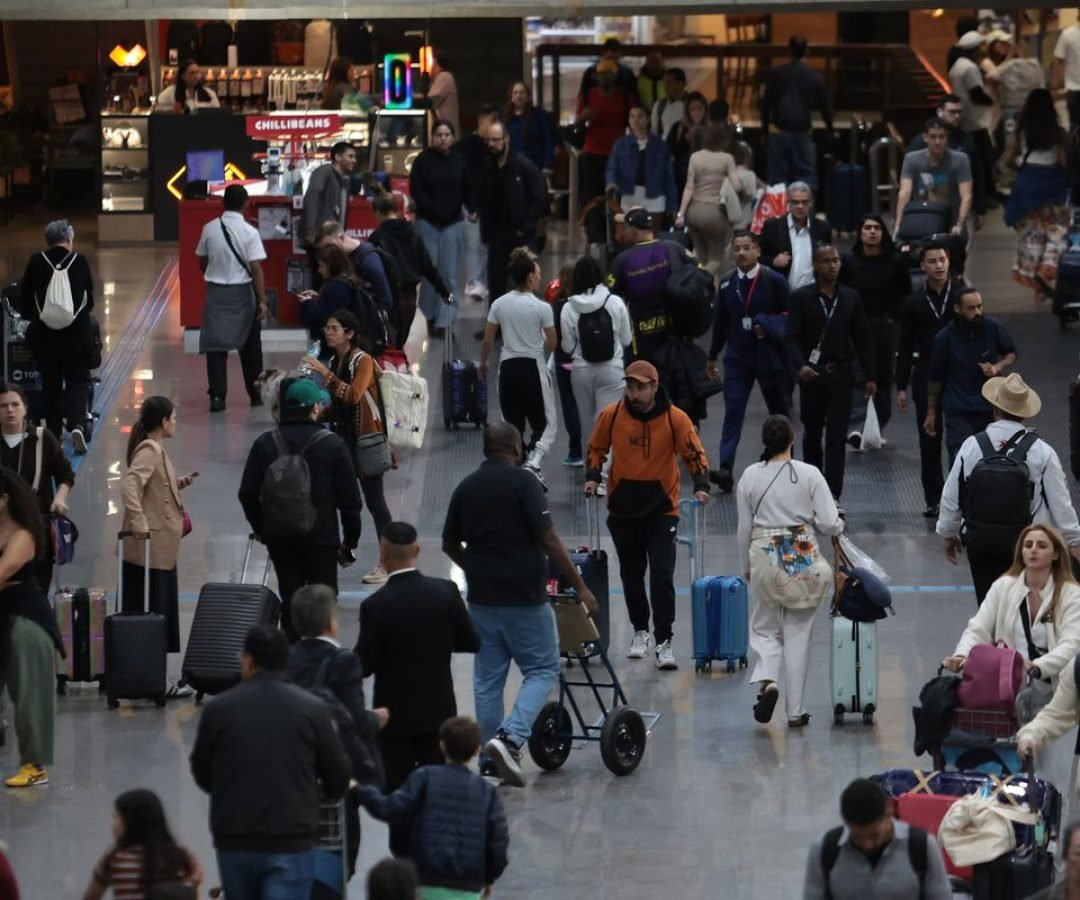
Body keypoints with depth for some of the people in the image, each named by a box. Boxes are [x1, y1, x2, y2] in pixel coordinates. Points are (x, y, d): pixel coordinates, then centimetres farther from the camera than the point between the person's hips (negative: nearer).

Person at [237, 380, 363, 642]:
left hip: (279, 538, 3)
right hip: (321, 538, -3)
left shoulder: (264, 444, 1)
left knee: (290, 601, 11)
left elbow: (247, 493, 4)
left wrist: (261, 529, 17)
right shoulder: (333, 445, -8)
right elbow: (349, 499, -5)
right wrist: (350, 541, 5)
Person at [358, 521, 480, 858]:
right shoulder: (446, 592, -10)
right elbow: (471, 643, 0)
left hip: (395, 715, -3)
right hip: (438, 709, 3)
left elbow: (363, 665, -14)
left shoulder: (376, 606, -20)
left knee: (398, 790, 7)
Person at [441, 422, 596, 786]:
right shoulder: (522, 482, -12)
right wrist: (579, 585, -10)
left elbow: (449, 544, 13)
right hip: (524, 596, -5)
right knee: (542, 670, 4)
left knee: (487, 678, 12)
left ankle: (490, 759, 14)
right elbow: (548, 539, -17)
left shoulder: (465, 487, 5)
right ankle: (510, 737, -15)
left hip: (482, 598, 5)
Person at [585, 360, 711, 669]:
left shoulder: (675, 418, -11)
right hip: (623, 509, 3)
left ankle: (664, 642, -5)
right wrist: (593, 476, -5)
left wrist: (701, 486, -20)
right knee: (631, 574, 14)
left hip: (662, 509, -3)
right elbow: (597, 448, 9)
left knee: (662, 576, -9)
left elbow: (694, 453, -7)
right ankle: (640, 631, 34)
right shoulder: (611, 415, -6)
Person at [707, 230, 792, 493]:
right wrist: (712, 357, 16)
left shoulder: (774, 281, -6)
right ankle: (725, 469, -17)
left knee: (779, 412, 9)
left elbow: (790, 315, -2)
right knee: (733, 412, -9)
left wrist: (769, 326, -18)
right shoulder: (727, 283, 5)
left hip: (770, 356, -2)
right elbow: (720, 322, 12)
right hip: (738, 357, 2)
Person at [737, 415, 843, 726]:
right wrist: (838, 525, 15)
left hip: (765, 559, 1)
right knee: (798, 634, 9)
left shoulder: (750, 476, -3)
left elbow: (744, 528, 4)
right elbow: (830, 523, -9)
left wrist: (745, 566, 17)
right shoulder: (809, 474, -8)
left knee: (765, 628, 16)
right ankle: (795, 710, 12)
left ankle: (766, 680, -12)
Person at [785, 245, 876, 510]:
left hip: (841, 375, 0)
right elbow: (792, 338, -7)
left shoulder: (851, 298, 7)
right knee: (812, 434, 12)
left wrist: (870, 375, 6)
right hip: (812, 375, 0)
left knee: (837, 436, -7)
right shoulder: (802, 297, -1)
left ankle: (833, 496, -10)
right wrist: (800, 365, -24)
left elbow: (862, 338, 10)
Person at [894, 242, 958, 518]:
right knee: (929, 442, 4)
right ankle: (934, 499, 10)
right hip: (926, 379, 1)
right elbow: (905, 348, 7)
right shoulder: (914, 303, 5)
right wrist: (901, 387, 3)